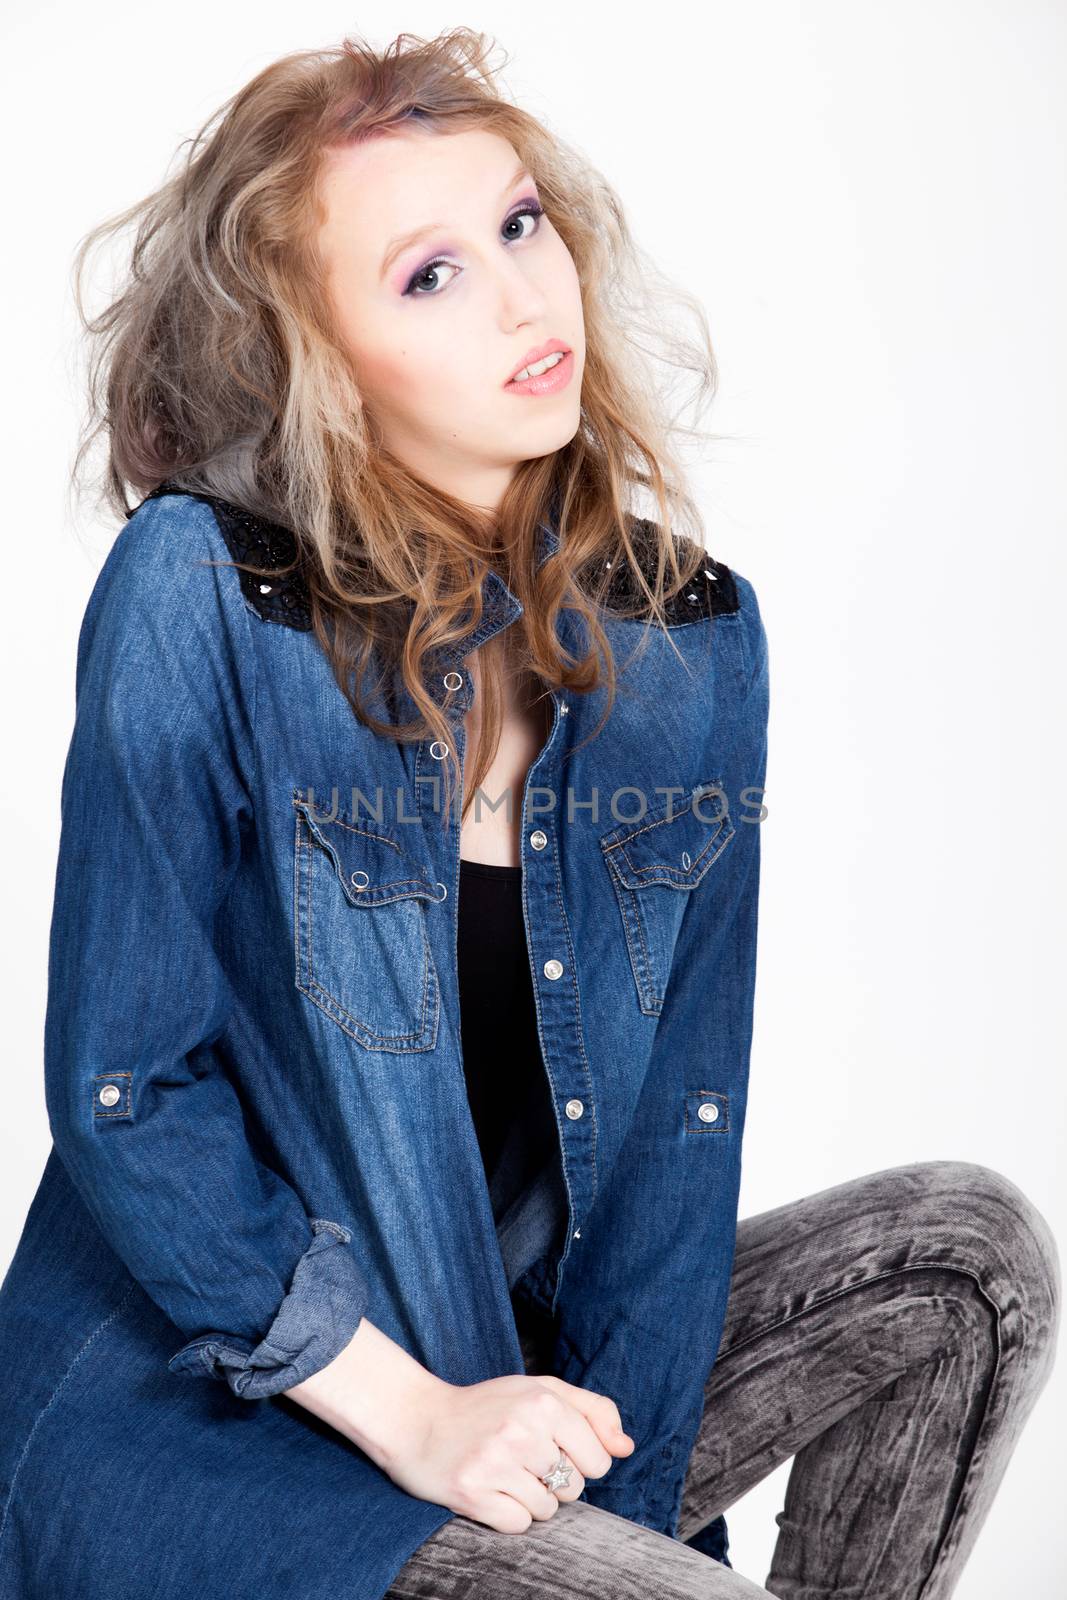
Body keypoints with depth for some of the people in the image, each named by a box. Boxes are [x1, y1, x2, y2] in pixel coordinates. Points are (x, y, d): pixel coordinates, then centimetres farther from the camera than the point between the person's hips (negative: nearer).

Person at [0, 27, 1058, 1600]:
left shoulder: (694, 640, -1)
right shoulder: (195, 598, -16)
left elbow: (682, 1113, -1)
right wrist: (413, 1417, -16)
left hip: (535, 1361, 5)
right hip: (203, 1399, -5)